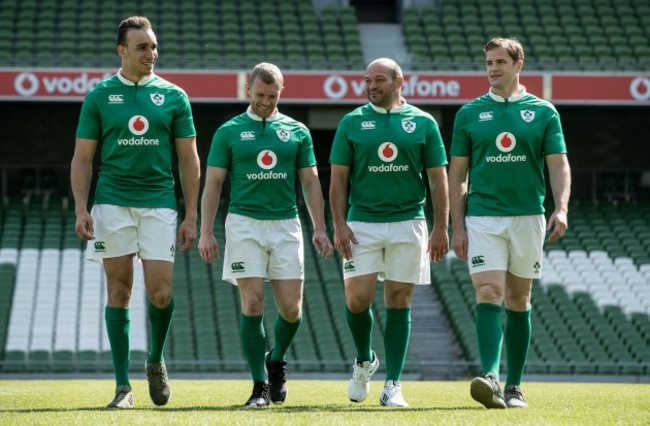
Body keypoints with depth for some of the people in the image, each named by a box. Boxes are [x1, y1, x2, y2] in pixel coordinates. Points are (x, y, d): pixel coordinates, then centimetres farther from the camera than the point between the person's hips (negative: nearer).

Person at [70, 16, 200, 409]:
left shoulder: (174, 96, 6)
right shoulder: (100, 96, 4)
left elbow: (189, 159, 7)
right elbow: (82, 158, 6)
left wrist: (191, 217, 2)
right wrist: (81, 210, -6)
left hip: (159, 205, 0)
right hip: (112, 203, 0)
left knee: (161, 292, -7)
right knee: (119, 291, 0)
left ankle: (156, 361, 20)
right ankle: (123, 384, 4)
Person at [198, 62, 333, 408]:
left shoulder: (297, 132, 9)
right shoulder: (229, 132, 4)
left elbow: (311, 182, 11)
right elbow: (212, 184, 4)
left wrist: (319, 229, 2)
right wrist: (206, 232, -3)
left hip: (286, 224, 2)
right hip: (245, 224, -2)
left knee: (291, 307, -2)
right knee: (252, 304, -8)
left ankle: (277, 360, 28)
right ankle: (260, 386, -2)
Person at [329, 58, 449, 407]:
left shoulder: (423, 123, 4)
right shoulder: (352, 123, 5)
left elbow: (438, 178, 5)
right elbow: (338, 178, 4)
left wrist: (440, 228, -2)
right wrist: (339, 224, -6)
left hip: (407, 223, 0)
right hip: (362, 223, 0)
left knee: (399, 303, 1)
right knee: (357, 299, -8)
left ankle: (393, 385, 5)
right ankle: (364, 361, 20)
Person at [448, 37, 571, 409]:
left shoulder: (543, 112, 4)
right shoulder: (470, 113, 6)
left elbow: (559, 165, 1)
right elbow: (457, 174, 7)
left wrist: (561, 209, -15)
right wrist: (457, 226, 1)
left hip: (528, 217, 1)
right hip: (483, 217, -1)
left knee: (519, 301, 7)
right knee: (488, 295, -15)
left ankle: (514, 387, 13)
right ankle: (490, 378, -26)